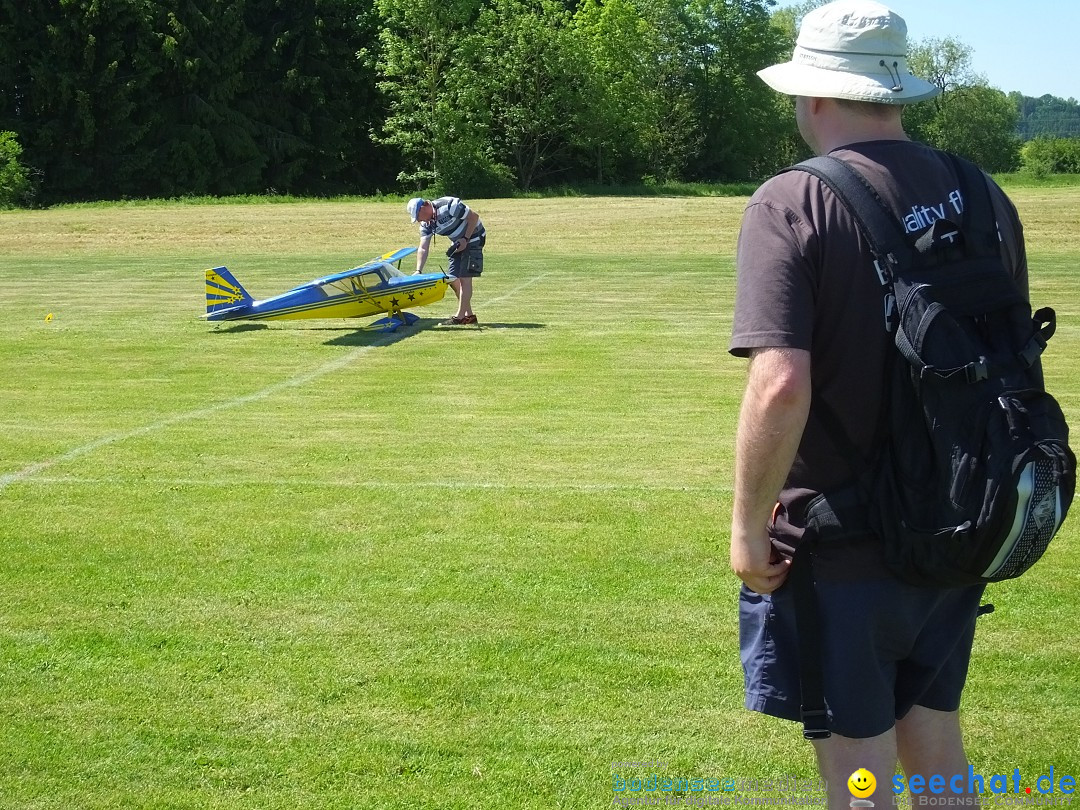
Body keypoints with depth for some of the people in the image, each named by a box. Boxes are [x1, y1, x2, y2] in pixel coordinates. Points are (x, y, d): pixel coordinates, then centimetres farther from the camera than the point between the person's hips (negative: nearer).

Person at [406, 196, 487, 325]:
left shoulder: (449, 206, -27)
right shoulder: (426, 224, -4)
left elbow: (474, 216, -22)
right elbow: (423, 248, -6)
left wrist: (466, 239, -21)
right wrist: (418, 271, -17)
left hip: (473, 239, -8)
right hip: (458, 242, 8)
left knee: (465, 278, -12)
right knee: (453, 279, 6)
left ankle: (460, 316, -10)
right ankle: (469, 314, 14)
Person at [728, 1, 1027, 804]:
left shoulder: (793, 203, -17)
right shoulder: (981, 196, 2)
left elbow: (782, 386, -26)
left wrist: (749, 524, -14)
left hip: (840, 538, -6)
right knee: (935, 740, 21)